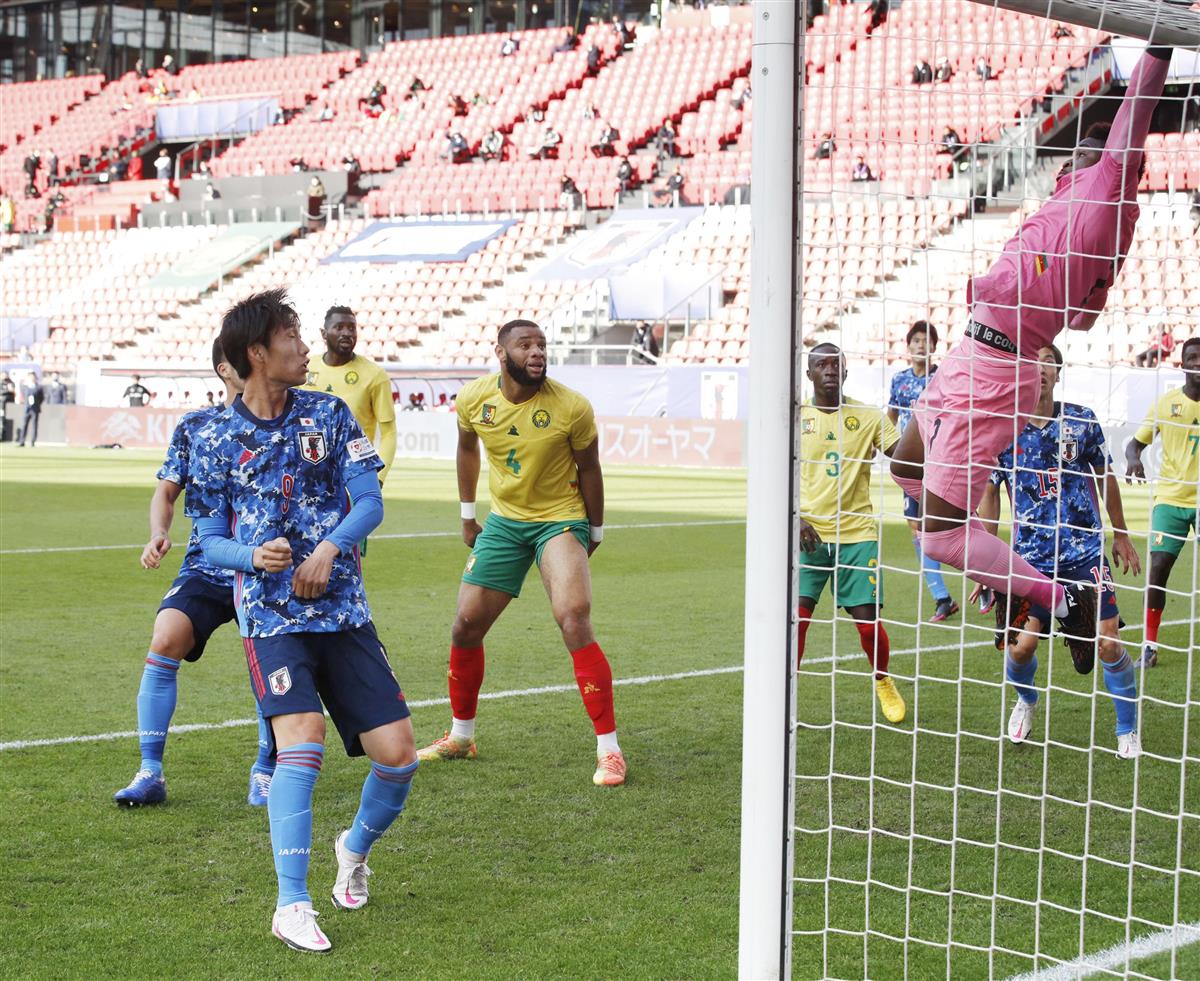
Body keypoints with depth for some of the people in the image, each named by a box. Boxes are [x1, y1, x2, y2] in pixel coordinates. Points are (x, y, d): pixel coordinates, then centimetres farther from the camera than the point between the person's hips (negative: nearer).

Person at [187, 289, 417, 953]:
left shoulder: (329, 414, 6)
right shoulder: (218, 439, 2)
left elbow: (369, 502, 1)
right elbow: (210, 541, 4)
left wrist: (329, 547, -18)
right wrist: (252, 556, -18)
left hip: (344, 612, 3)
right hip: (272, 618, -3)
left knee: (397, 754, -2)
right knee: (301, 741, -24)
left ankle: (357, 847, 30)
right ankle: (291, 905, -17)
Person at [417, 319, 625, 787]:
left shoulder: (572, 407, -19)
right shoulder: (474, 398, -9)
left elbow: (588, 468, -3)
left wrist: (594, 532, 5)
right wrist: (467, 515, 17)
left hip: (560, 519, -4)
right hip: (503, 520, 5)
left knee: (573, 620, -24)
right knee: (466, 625, 6)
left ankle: (609, 749, -17)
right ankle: (461, 736, 28)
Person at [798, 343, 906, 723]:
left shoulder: (868, 417, 4)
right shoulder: (796, 418, 4)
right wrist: (797, 519, -10)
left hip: (857, 534, 0)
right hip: (808, 533, 0)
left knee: (868, 620, -2)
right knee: (796, 615, -12)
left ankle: (883, 681, 27)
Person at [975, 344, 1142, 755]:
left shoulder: (1081, 420, 0)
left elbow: (1105, 477, 13)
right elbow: (988, 495, 1)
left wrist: (1120, 536, 19)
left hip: (1086, 551, 0)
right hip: (1030, 557, 0)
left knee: (1108, 642, -6)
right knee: (1021, 646, -3)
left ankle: (1128, 730, 14)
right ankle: (1026, 700, 33)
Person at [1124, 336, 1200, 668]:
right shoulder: (1166, 403, 2)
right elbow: (1136, 442, 7)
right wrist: (1133, 459, -16)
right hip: (1170, 498, 0)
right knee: (1158, 568, -8)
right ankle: (1150, 646, 1)